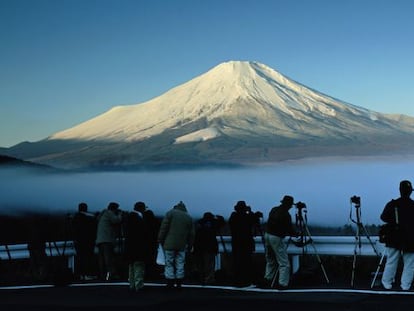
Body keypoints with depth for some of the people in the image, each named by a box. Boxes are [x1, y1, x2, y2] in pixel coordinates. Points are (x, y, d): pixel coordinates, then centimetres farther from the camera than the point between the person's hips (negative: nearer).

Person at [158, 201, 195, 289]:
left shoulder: (170, 213, 0)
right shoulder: (189, 217, 12)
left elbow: (163, 228, -5)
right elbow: (191, 234, 13)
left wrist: (160, 240, 2)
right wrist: (190, 245, 21)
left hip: (170, 244, -3)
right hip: (182, 245, 3)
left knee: (169, 264, 1)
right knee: (180, 264, 8)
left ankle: (170, 283, -2)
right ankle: (179, 283, 7)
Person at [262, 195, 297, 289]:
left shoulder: (273, 210, 7)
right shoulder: (285, 215, -15)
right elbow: (289, 229, -11)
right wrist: (296, 234, 11)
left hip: (267, 235, 8)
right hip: (277, 238, -8)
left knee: (270, 261, 21)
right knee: (284, 263, -1)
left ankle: (267, 280, 22)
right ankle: (282, 283, -6)